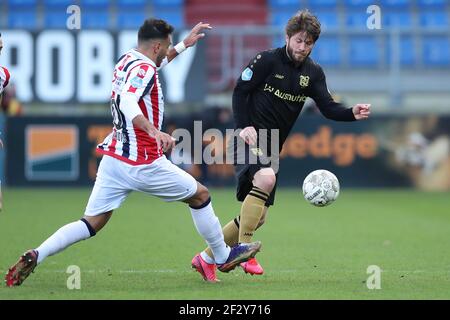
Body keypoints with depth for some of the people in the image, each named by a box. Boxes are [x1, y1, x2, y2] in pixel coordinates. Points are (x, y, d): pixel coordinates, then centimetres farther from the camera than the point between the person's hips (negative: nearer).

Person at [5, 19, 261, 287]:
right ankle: (223, 256, 23)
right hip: (142, 163, -8)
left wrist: (184, 45, 41)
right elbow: (127, 103, -34)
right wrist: (155, 132, -46)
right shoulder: (143, 69, -15)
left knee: (92, 223, 5)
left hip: (112, 159, 8)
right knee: (200, 195, 12)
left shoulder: (127, 60, 13)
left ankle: (35, 256, -11)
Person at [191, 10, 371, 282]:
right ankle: (243, 249, -28)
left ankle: (208, 258, 21)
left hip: (272, 147, 7)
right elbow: (240, 91, -6)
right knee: (266, 178, -36)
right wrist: (244, 126, -18)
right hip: (251, 138, -7)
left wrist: (352, 114, -22)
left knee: (258, 217, 6)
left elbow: (328, 107, -3)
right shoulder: (267, 60, -8)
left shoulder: (313, 73, 6)